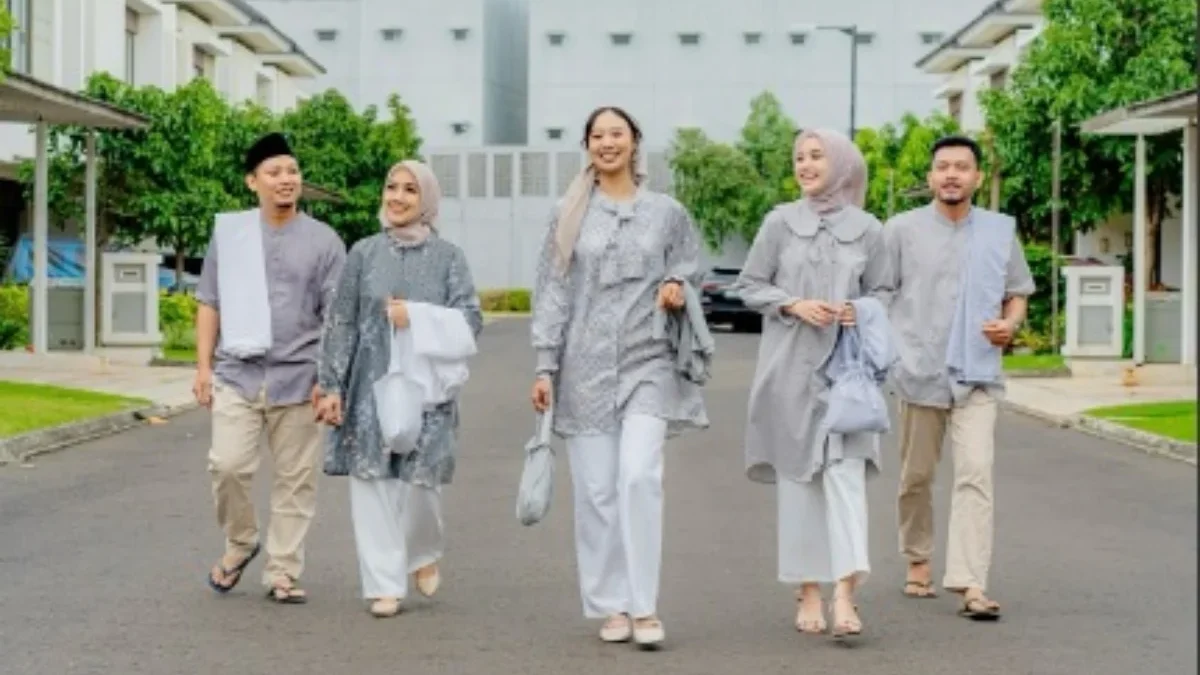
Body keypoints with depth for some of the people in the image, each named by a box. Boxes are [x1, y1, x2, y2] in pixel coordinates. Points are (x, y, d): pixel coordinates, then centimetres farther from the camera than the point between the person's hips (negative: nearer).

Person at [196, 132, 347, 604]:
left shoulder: (323, 241, 4)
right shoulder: (228, 233, 8)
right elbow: (210, 304, 10)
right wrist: (204, 366, 4)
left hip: (297, 378, 0)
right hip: (237, 374, 0)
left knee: (295, 479, 2)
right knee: (228, 465, -11)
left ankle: (282, 572, 13)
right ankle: (239, 544, 15)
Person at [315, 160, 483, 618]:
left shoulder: (448, 257, 6)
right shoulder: (364, 253, 7)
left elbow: (471, 319, -2)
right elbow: (341, 323, 6)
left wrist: (417, 315, -16)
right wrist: (331, 386, 0)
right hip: (371, 385, 1)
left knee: (420, 480, -4)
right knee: (372, 482, -4)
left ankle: (423, 555, 27)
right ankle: (384, 585, 4)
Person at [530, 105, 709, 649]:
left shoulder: (667, 213, 7)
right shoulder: (567, 215, 6)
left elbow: (691, 274, 17)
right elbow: (552, 294, 5)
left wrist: (678, 290, -7)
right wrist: (545, 366, -1)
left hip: (647, 363, -1)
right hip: (586, 366, 1)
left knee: (639, 477, -15)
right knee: (596, 490, 1)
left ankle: (644, 606, -10)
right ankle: (611, 607, 10)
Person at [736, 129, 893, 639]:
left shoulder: (867, 229, 3)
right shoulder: (780, 222, 2)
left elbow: (883, 292, 12)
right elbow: (750, 286, 6)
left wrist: (862, 311, -9)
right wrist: (794, 305, -10)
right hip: (790, 364, 0)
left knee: (846, 470, -10)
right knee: (797, 475, 3)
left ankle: (845, 593, -15)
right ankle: (808, 592, 12)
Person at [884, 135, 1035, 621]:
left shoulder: (1001, 230, 8)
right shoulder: (902, 230, 2)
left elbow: (1018, 292, 17)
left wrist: (1011, 323, -4)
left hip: (978, 375, 0)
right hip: (921, 372, 0)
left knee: (976, 475, -12)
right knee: (916, 477, 10)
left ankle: (971, 584, -18)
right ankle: (918, 561, 30)